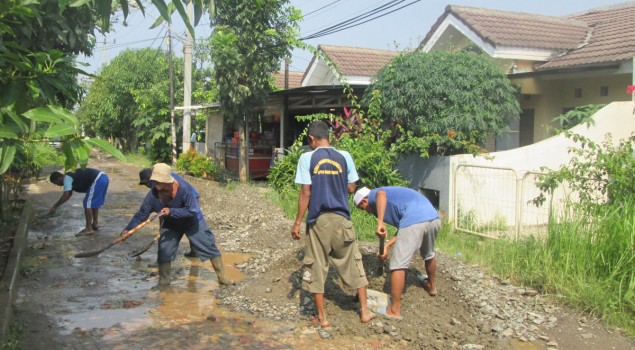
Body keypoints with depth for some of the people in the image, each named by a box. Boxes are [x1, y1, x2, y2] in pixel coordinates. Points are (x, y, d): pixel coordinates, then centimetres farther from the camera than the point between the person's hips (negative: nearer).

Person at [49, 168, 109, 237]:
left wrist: (54, 207, -5)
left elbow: (65, 196, -13)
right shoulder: (70, 176, 24)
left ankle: (89, 228, -2)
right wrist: (57, 206, 31)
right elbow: (69, 194, 33)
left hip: (97, 180, -10)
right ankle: (95, 223, 31)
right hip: (103, 177, 10)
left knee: (87, 203, -4)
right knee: (94, 202, 24)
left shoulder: (67, 178, -6)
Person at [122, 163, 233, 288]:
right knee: (164, 253, -2)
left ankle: (222, 277, 17)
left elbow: (192, 211, -34)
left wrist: (171, 211, -41)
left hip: (192, 222, -3)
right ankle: (163, 282, 20)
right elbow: (141, 214, -19)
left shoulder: (183, 190, -36)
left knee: (210, 247, 0)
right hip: (170, 226, 3)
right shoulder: (153, 195, -25)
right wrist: (128, 229, -31)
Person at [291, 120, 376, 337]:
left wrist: (297, 222, -3)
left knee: (317, 268, 8)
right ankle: (364, 311, 20)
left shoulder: (307, 158, -6)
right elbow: (351, 188, 5)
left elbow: (306, 193, -9)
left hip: (318, 220, -2)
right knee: (353, 264, 14)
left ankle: (322, 317, 14)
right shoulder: (344, 157, 1)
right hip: (341, 219, 2)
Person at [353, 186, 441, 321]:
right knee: (428, 255, 34)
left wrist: (380, 223, -20)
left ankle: (395, 311, 3)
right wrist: (387, 245, 16)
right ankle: (432, 286, 57)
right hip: (435, 218, 9)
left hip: (414, 221, -9)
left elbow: (381, 194, -16)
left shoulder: (373, 195, 12)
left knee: (398, 265, -1)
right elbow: (403, 229, 24)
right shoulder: (392, 200, 35)